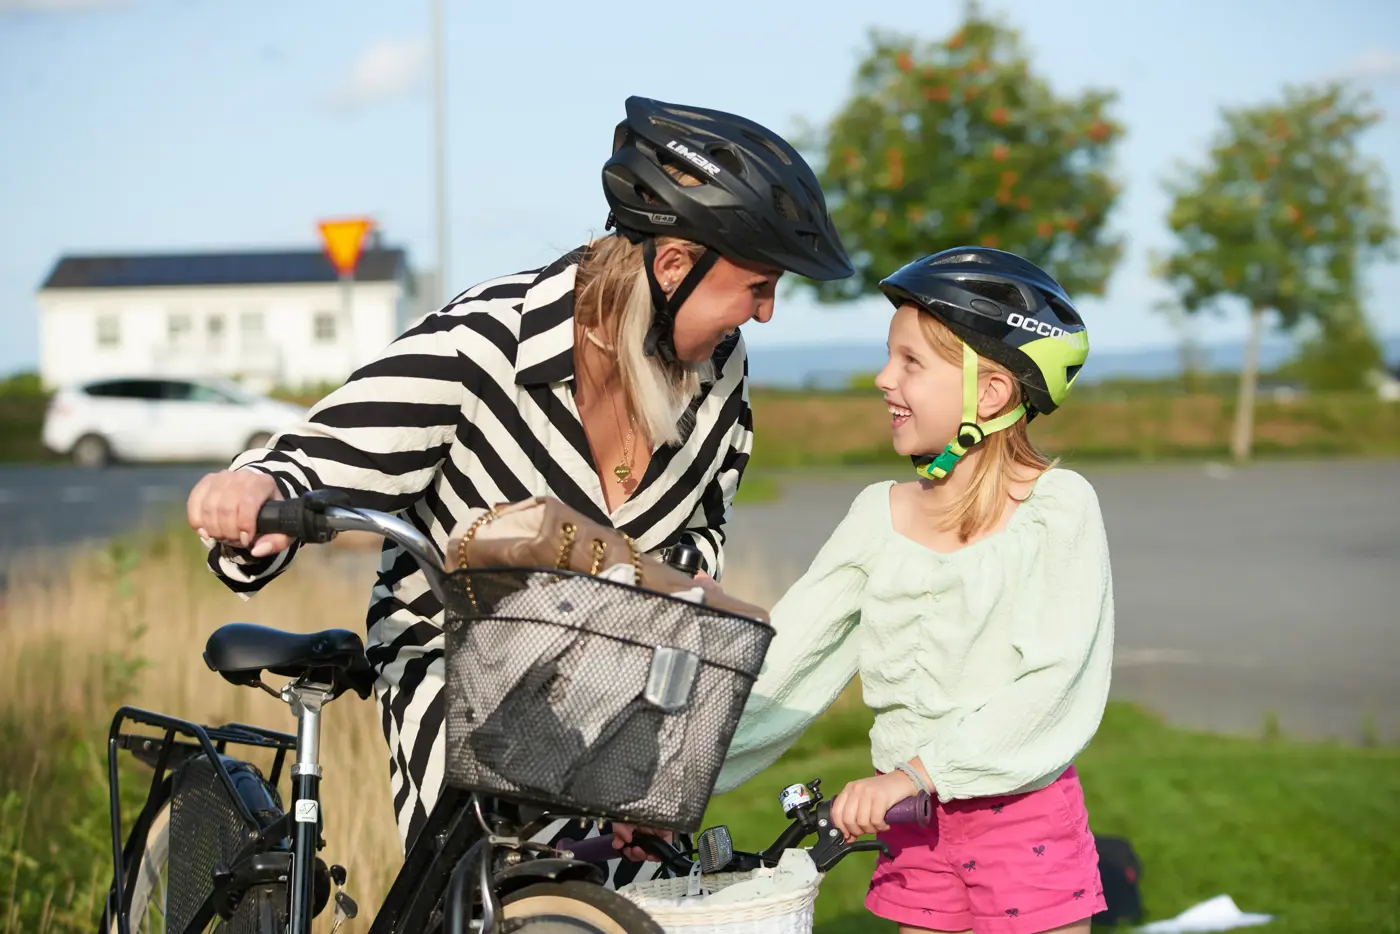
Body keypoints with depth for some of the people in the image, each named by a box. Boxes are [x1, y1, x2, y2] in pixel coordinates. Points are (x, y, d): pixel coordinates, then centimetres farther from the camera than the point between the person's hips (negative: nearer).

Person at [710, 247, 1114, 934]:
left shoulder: (1057, 505, -8)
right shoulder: (881, 514, 4)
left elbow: (1053, 682, -18)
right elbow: (777, 663, 2)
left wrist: (911, 774, -25)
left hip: (1024, 814, -4)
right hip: (917, 826, 4)